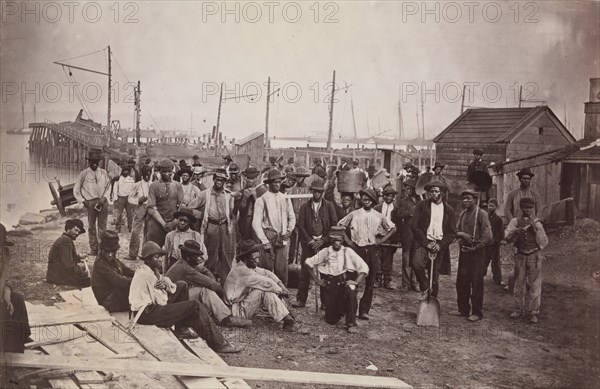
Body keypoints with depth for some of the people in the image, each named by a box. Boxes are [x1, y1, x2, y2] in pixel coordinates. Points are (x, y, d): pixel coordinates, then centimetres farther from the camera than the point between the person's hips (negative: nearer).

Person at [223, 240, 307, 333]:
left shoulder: (249, 267, 5)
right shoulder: (240, 270, -24)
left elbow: (266, 273, 6)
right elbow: (264, 282, -25)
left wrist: (281, 285, -8)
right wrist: (280, 290, -14)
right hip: (237, 310, -10)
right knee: (265, 290, -25)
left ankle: (288, 318, -12)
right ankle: (289, 322, -27)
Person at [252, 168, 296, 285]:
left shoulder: (285, 199, 11)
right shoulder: (261, 200, -2)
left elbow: (292, 217, 22)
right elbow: (256, 223, -5)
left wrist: (289, 230, 4)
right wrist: (264, 241, -11)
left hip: (283, 239, 3)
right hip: (268, 238, -3)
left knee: (282, 269, 1)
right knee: (267, 269, -3)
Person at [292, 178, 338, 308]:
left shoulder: (329, 206, 5)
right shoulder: (305, 207, 8)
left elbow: (334, 225, 1)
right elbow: (300, 225, 4)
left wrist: (323, 241, -7)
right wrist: (310, 241, -6)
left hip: (325, 243, -1)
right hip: (308, 243, 1)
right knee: (305, 272, -1)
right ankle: (301, 300, 5)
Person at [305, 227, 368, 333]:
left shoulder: (348, 252, 3)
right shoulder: (325, 252, 5)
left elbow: (364, 267, -1)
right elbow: (308, 263, 11)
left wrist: (356, 282, -13)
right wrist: (316, 280, 6)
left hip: (345, 283, -1)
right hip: (329, 285, 1)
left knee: (351, 291, -38)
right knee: (331, 320, -2)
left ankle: (351, 323, -19)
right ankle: (340, 310, 37)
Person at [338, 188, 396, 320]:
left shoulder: (378, 217, 6)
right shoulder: (354, 214, 2)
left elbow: (393, 228, 14)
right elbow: (339, 226, 9)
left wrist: (382, 240, 4)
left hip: (373, 250, 2)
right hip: (357, 249, -2)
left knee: (370, 282, 2)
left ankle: (364, 310, 9)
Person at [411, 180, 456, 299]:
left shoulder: (449, 210, 9)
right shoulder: (422, 206, 4)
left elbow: (452, 232, 7)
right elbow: (414, 226, -2)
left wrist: (440, 245, -9)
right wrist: (426, 243, -11)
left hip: (439, 246, 2)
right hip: (424, 243, -2)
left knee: (435, 277, 3)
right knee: (417, 263, -30)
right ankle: (424, 287, -5)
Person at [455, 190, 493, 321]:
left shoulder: (481, 214, -7)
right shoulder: (462, 214, 12)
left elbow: (487, 236, -11)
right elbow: (456, 231, 11)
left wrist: (475, 247, -10)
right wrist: (461, 234, -11)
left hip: (477, 252, -6)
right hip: (464, 251, 6)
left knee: (476, 283, -1)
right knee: (461, 282, 8)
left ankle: (477, 313, 8)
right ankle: (463, 309, 20)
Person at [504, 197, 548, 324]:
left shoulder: (537, 223, 5)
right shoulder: (515, 221, 6)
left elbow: (544, 242, -1)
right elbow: (507, 236, -6)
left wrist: (536, 228, -13)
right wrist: (516, 231, -26)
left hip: (534, 256, -1)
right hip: (520, 256, 1)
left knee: (534, 284, -2)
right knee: (519, 283, 8)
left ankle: (533, 312, 4)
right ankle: (519, 309, 20)